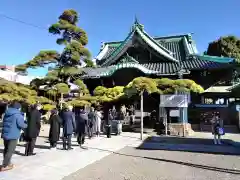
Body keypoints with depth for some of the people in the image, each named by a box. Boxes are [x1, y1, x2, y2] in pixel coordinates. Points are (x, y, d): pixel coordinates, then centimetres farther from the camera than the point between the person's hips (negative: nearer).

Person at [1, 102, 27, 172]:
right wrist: (25, 125, 1)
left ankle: (7, 163, 32)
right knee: (10, 151, -2)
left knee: (6, 149, 19)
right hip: (13, 135, -8)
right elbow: (21, 124, -19)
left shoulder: (6, 113, 12)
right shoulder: (18, 114, -14)